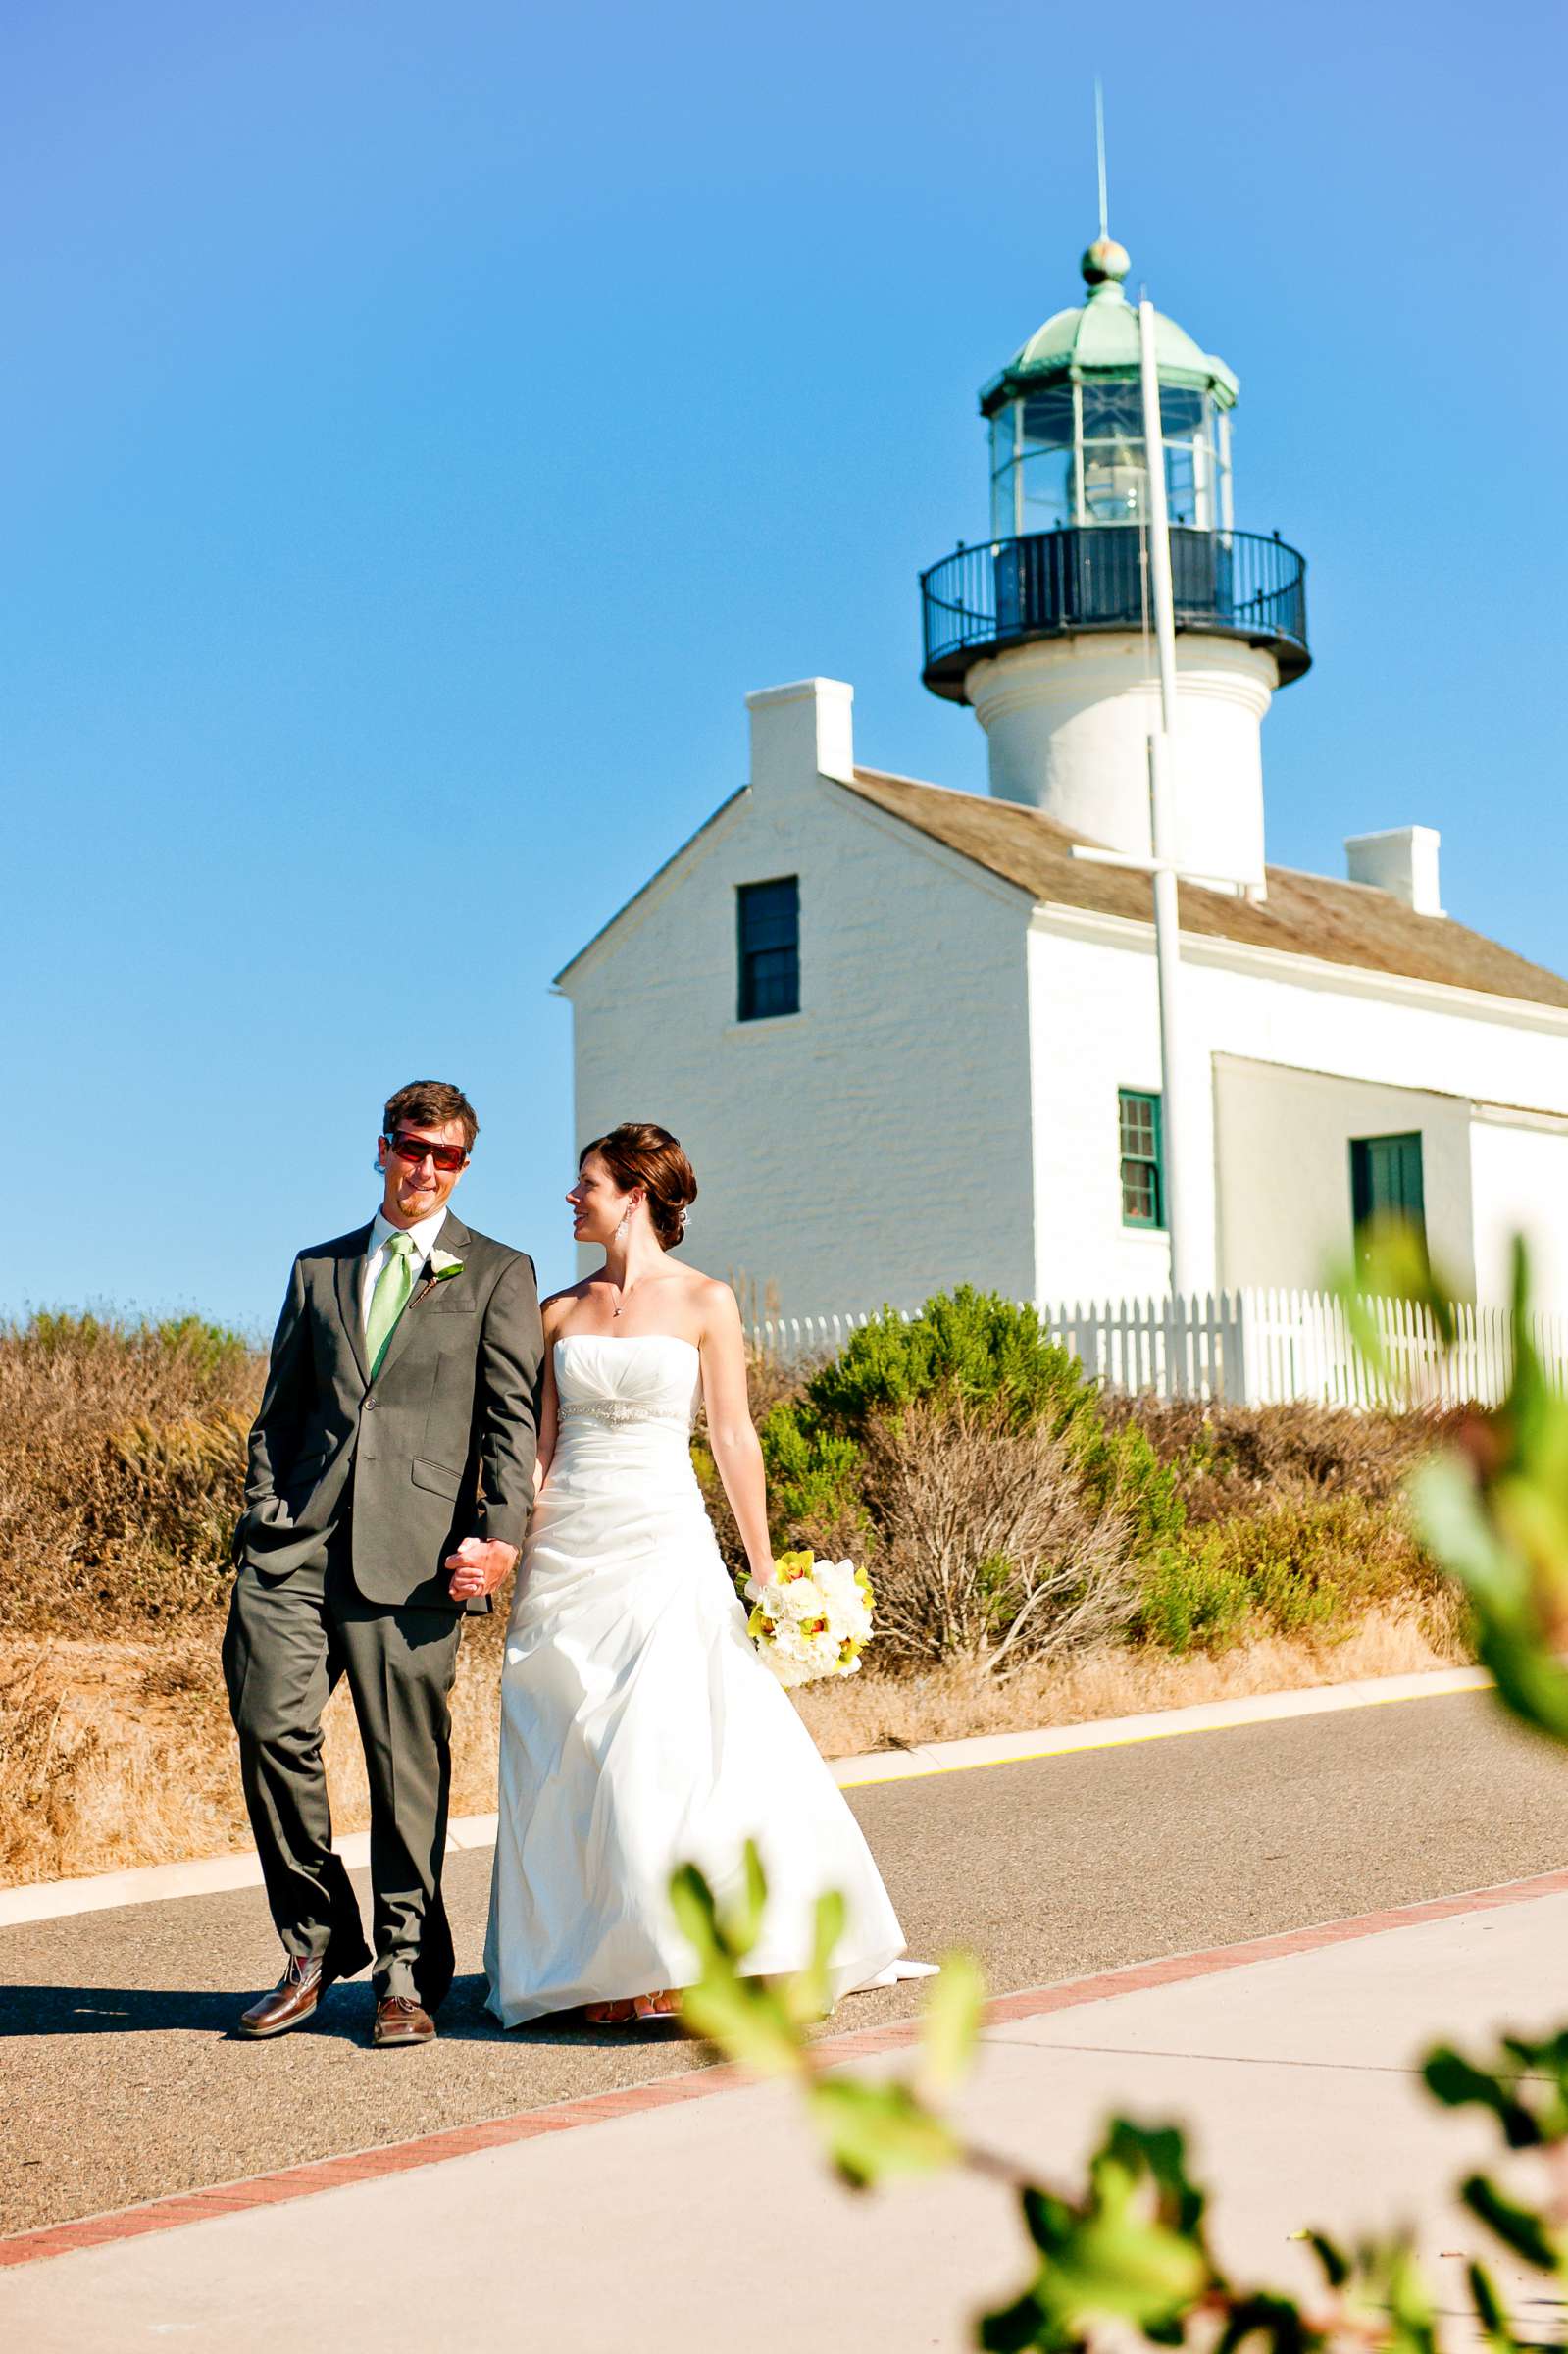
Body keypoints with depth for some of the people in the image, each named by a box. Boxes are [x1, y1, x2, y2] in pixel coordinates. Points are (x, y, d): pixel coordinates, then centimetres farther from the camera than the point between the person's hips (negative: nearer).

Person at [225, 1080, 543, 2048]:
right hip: (299, 1538, 3)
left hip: (414, 1549, -3)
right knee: (272, 1726, -7)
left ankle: (408, 1975, 12)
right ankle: (319, 1941, 11)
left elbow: (513, 1418, 2)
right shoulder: (319, 1270, 21)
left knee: (409, 1761, -1)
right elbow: (279, 1412, 20)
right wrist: (263, 1519, 6)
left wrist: (501, 1534, -11)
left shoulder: (499, 1275, 10)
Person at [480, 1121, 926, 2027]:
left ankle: (691, 1964, 0)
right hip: (566, 1555, 4)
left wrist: (765, 1572, -4)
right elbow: (540, 1448, 9)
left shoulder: (704, 1301, 0)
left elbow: (734, 1439, -1)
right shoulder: (560, 1312, 10)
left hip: (664, 1545, -3)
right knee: (573, 1764, 2)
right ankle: (602, 1971, 11)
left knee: (679, 1754, -10)